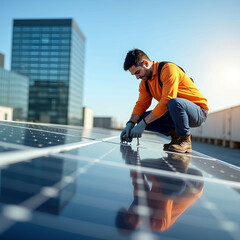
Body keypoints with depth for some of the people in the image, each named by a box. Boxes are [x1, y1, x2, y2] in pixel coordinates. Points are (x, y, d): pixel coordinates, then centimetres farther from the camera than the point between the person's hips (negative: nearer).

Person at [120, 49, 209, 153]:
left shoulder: (168, 69, -21)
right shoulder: (144, 82, 5)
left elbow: (166, 101, -29)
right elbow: (141, 104, 1)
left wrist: (143, 123, -29)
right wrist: (130, 123, -17)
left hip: (199, 113, -7)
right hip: (178, 111, 7)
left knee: (174, 103, -40)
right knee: (142, 118, -9)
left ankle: (185, 140, -16)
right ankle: (175, 134, 3)